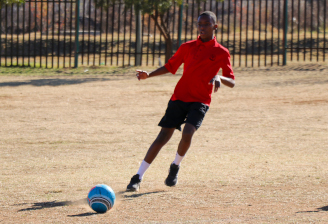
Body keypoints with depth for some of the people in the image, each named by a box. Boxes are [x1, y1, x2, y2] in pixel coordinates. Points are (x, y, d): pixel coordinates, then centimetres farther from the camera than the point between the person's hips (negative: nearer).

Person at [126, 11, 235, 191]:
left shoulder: (221, 53, 0)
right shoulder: (187, 47, 8)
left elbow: (232, 82, -3)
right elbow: (170, 66, 19)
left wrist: (219, 78, -25)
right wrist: (149, 75, 5)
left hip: (200, 101, -2)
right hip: (180, 97, 2)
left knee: (187, 133, -24)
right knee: (163, 137, -4)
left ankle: (175, 167, 5)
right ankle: (138, 178, -1)